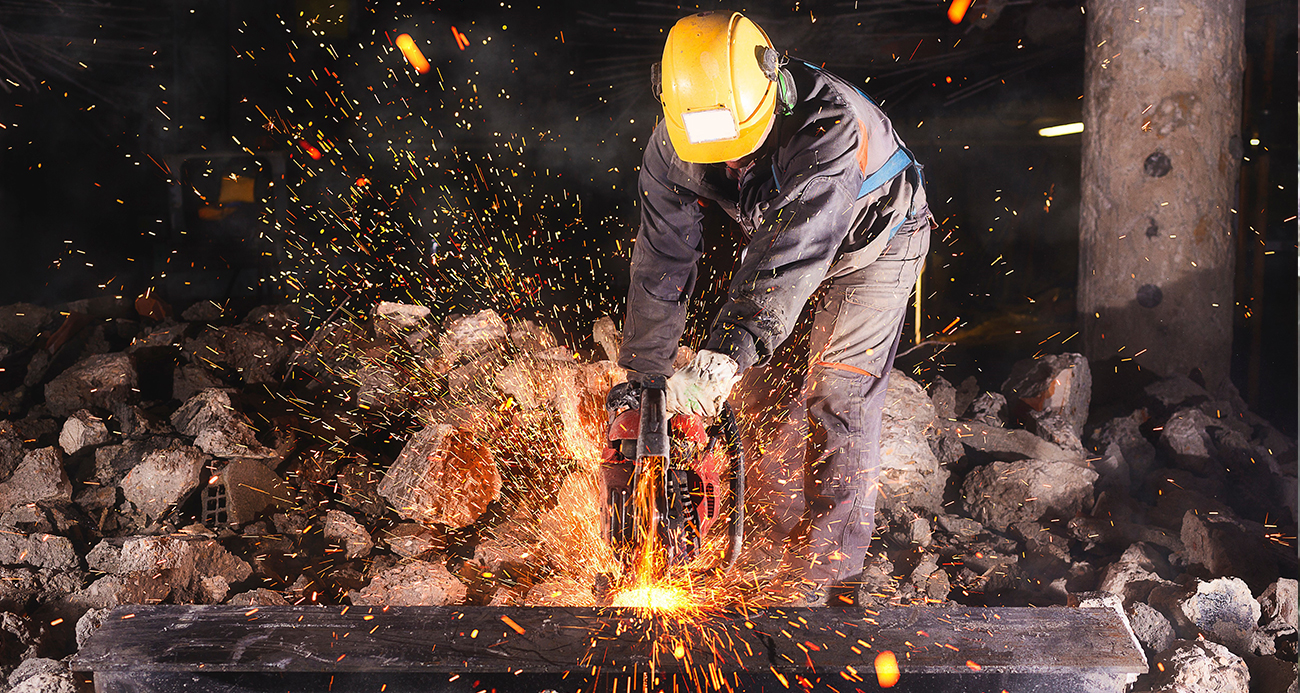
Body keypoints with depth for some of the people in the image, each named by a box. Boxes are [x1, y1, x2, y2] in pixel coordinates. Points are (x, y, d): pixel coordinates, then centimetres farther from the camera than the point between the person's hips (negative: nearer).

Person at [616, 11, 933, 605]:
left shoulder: (829, 122, -43)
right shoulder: (672, 148, -25)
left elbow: (792, 256, -49)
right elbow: (660, 267, -19)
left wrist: (721, 360, -57)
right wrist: (643, 382, -18)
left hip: (875, 237, -5)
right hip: (776, 233, 5)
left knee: (839, 398, -11)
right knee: (746, 379, 5)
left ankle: (820, 576, -7)